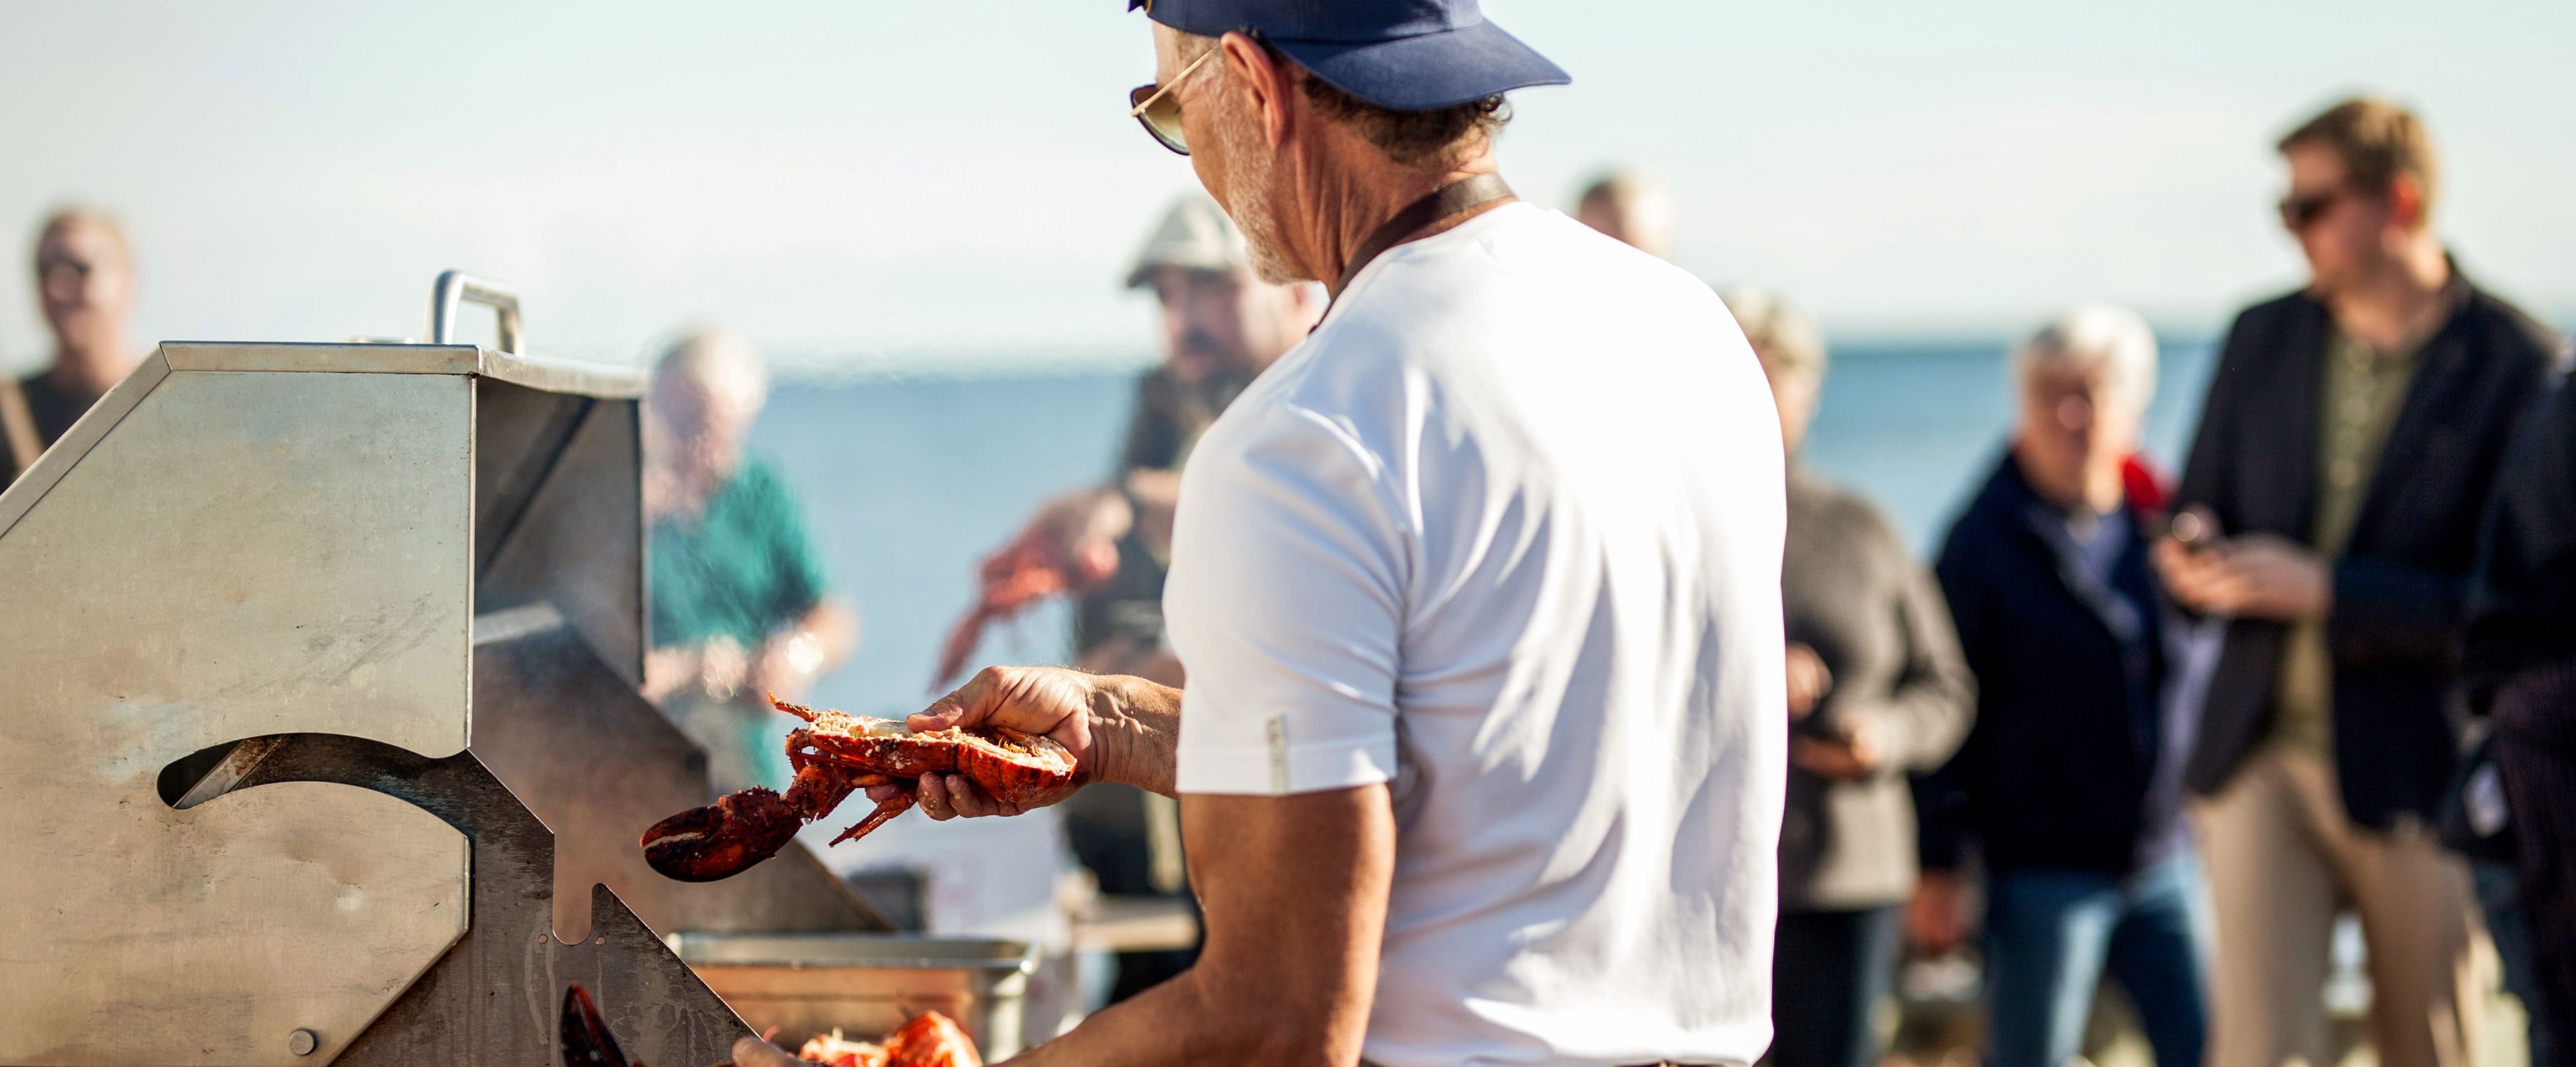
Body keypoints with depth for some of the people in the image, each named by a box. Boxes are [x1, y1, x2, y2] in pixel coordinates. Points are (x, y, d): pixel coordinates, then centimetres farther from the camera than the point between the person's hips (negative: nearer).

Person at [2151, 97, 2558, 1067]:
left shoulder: (2519, 368, -8)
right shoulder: (2262, 339, 9)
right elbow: (2201, 509, 18)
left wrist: (2325, 590, -20)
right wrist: (2190, 562, -7)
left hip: (2419, 777, -3)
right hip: (2261, 761, 3)